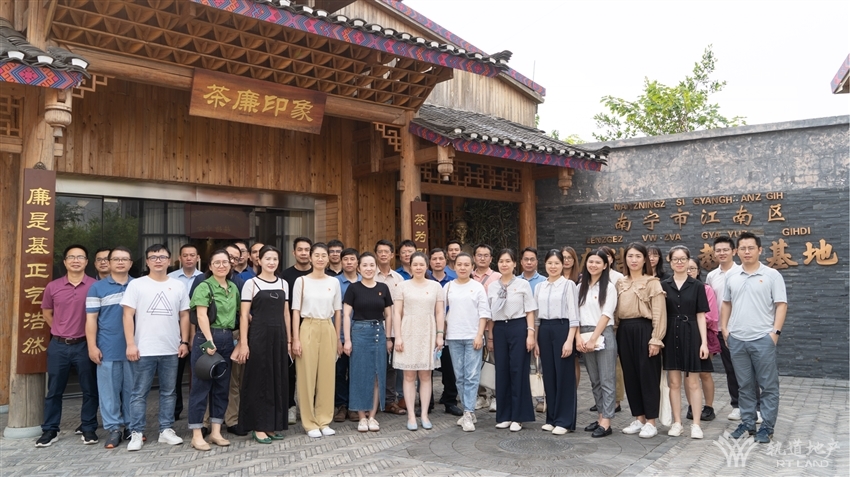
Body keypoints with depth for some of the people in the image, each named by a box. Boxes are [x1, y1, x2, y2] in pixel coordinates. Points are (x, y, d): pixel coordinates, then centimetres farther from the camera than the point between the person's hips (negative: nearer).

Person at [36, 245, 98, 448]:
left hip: (84, 345, -2)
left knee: (90, 390, 5)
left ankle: (88, 428, 17)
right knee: (54, 390, 10)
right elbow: (47, 313, 17)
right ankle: (50, 430, 22)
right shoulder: (53, 287, 2)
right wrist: (61, 331, 9)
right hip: (58, 346, 2)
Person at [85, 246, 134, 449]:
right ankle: (114, 428, 13)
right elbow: (91, 319, 1)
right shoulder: (97, 288, 4)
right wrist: (92, 346, -6)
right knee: (109, 390, 3)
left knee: (132, 389, 8)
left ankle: (132, 426, 19)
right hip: (108, 349, -1)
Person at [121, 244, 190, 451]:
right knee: (139, 393, 4)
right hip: (144, 350, -3)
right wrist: (130, 344, -11)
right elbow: (128, 315, -4)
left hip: (171, 350, 3)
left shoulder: (178, 286, 8)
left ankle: (166, 430, 20)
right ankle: (136, 433, 12)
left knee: (168, 392, 11)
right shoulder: (136, 285, 0)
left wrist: (184, 341, 3)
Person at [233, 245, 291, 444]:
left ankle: (274, 424, 20)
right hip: (259, 335, -4)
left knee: (278, 380, 8)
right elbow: (244, 315, -6)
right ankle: (258, 427, 11)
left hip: (279, 336, 5)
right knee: (259, 379, 1)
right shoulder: (251, 283, -3)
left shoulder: (283, 284, 10)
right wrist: (243, 343, -13)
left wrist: (288, 339, 10)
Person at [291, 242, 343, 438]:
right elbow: (296, 312, -2)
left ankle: (324, 421, 17)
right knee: (307, 377, 1)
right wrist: (296, 339, -9)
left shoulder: (334, 282, 7)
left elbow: (337, 312, 11)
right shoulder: (301, 281, -1)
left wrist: (338, 338, 8)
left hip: (328, 330, 3)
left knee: (327, 376, 5)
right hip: (308, 329, -3)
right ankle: (310, 423, 12)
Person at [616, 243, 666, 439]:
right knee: (630, 375, 9)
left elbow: (659, 313, -9)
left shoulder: (652, 282, -4)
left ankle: (651, 422, 10)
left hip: (644, 330, -6)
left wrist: (656, 339, -14)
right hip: (625, 331, 6)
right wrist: (619, 331, 6)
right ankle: (639, 419, 21)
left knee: (648, 375, 0)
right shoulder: (620, 283, 13)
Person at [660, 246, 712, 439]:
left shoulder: (697, 286, 1)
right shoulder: (663, 285, 4)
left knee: (693, 382, 4)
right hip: (671, 336, 1)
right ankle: (677, 422, 16)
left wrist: (704, 342, -6)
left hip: (690, 335, -1)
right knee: (674, 382, 7)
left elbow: (701, 316, -1)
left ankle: (696, 424, 13)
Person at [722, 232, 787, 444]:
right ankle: (747, 422, 23)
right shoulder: (732, 277, 9)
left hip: (763, 339, -4)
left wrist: (775, 331, -12)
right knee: (745, 385, 12)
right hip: (737, 339, 4)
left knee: (768, 385, 4)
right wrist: (724, 328, 9)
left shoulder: (772, 275, -3)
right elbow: (726, 303, 17)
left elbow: (781, 305, -5)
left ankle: (767, 426, 13)